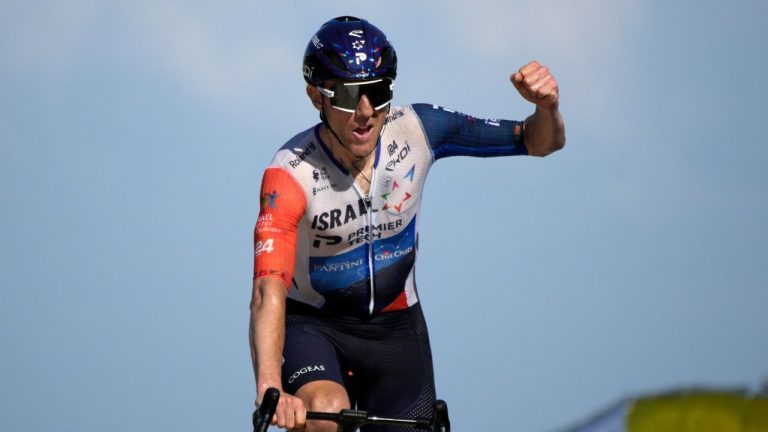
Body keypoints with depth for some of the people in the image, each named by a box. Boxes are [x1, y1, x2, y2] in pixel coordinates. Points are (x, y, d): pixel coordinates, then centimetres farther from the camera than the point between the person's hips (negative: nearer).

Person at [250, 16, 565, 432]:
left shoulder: (416, 130, -17)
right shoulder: (291, 174, -27)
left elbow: (540, 142, -10)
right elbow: (268, 293, -38)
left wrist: (546, 106, -35)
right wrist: (269, 390, -54)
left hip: (394, 325, 4)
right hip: (311, 323, -4)